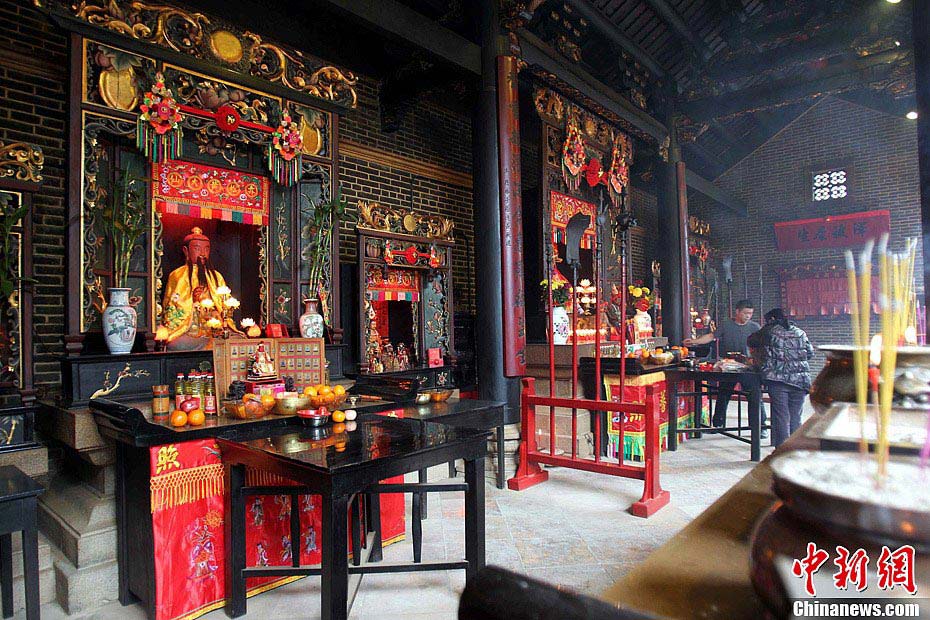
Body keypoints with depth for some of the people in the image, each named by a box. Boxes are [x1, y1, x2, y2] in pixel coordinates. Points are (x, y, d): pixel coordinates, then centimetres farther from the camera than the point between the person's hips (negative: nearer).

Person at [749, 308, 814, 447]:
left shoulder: (769, 331, 4)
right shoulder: (800, 332, 13)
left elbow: (752, 341, 15)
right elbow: (810, 353, 15)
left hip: (777, 379, -3)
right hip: (800, 380, 3)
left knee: (781, 417, -1)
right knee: (795, 417, 10)